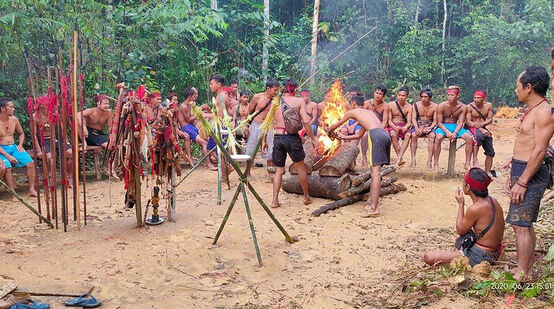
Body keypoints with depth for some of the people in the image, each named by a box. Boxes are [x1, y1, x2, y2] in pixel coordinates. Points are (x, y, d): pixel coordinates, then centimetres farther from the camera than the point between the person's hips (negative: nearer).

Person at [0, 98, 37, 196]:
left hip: (13, 147, 5)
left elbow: (21, 133, 24)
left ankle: (32, 189, -8)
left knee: (30, 163, -15)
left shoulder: (14, 119, 7)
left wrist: (20, 145, 5)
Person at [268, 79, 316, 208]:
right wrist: (312, 138, 0)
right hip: (292, 137, -2)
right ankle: (306, 197, 26)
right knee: (301, 167, 16)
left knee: (279, 170, 13)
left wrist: (264, 140, 12)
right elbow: (306, 121, -7)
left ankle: (275, 200, 5)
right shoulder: (299, 101, 1)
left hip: (278, 137, 2)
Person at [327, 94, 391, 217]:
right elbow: (359, 135, 44)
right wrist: (343, 137, 54)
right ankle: (372, 200, 18)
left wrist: (329, 132, 51)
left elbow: (336, 125, 30)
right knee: (375, 170, 15)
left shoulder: (352, 112, 18)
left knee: (376, 171, -14)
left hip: (376, 134, -7)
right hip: (386, 135, 7)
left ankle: (374, 208, -19)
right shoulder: (369, 112, 38)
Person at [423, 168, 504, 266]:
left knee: (428, 257, -17)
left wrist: (461, 204, -4)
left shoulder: (475, 208, -25)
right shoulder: (492, 200, 2)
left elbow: (460, 230, -8)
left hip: (479, 257, -9)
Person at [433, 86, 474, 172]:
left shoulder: (462, 107, -5)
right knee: (438, 138, -35)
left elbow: (460, 122, -6)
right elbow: (439, 122, -10)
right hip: (443, 127, -3)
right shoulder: (441, 106, -11)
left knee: (470, 138, -21)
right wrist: (447, 132, -25)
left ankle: (467, 163, -8)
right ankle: (436, 164, -27)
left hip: (456, 126, 3)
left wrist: (455, 133, -24)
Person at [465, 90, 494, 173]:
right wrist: (481, 129, -25)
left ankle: (487, 172, 11)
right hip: (472, 128, -5)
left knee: (490, 152, 1)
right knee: (479, 135, -41)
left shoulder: (489, 105, 3)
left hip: (483, 128, 5)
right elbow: (468, 121, -14)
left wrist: (482, 124, -22)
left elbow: (490, 119, 0)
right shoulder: (470, 106, -9)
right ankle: (475, 160, -42)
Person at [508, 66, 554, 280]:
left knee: (520, 225, -8)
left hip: (530, 173, -10)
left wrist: (522, 182, -23)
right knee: (525, 224, 16)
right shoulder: (533, 110, 15)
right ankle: (527, 269, 25)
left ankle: (521, 276, -1)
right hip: (522, 170, 10)